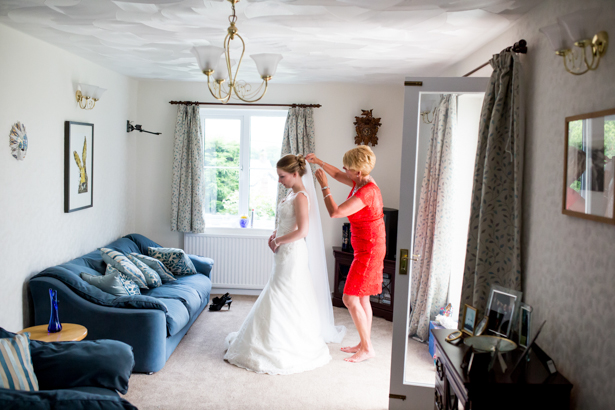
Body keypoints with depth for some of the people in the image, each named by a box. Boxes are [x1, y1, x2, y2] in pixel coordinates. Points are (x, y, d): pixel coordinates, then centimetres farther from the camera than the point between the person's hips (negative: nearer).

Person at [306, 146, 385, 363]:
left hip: (368, 250, -10)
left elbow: (334, 212, -24)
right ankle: (364, 344, 28)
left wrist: (324, 186, -13)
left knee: (350, 298, -6)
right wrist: (319, 162, 11)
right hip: (367, 249, 10)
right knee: (361, 298, 16)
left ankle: (367, 348, 6)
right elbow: (338, 175, 22)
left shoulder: (367, 191, -25)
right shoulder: (360, 182, 3)